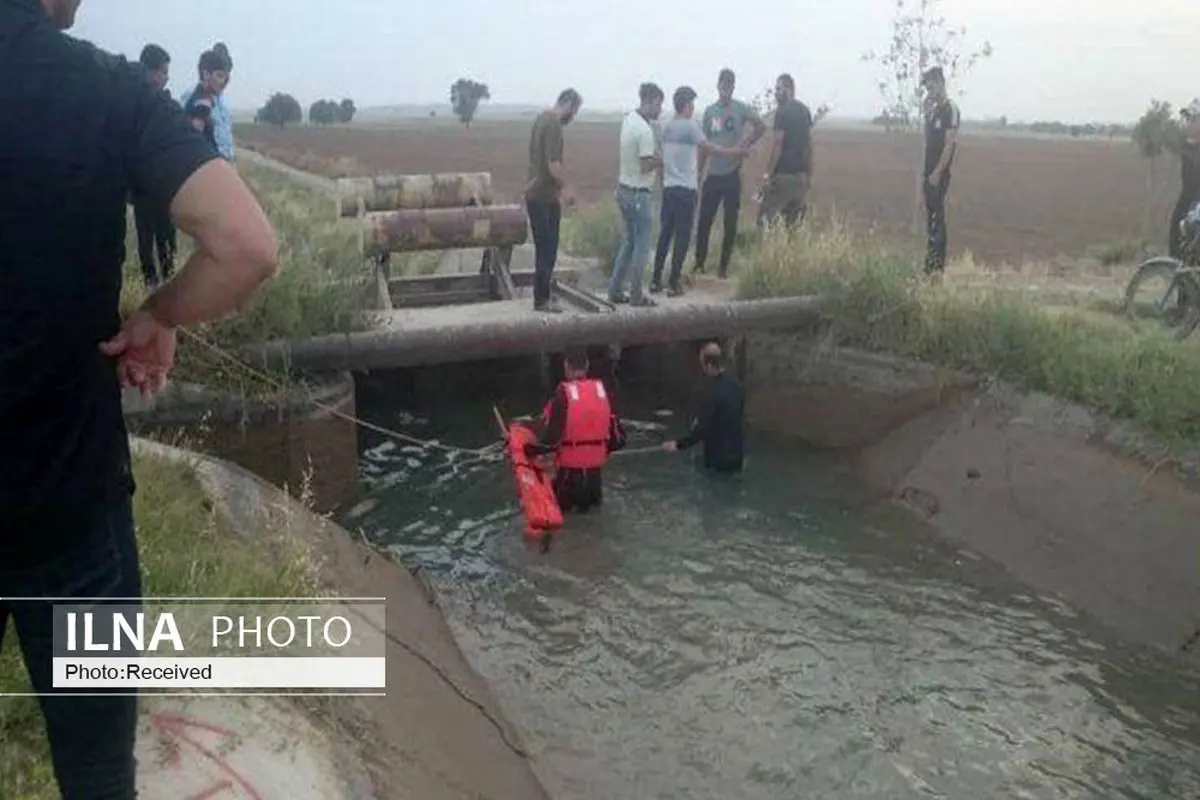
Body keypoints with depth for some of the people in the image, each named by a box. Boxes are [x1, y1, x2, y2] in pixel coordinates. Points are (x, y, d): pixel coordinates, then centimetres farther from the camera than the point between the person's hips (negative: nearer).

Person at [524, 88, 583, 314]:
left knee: (544, 248, 15)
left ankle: (542, 296, 22)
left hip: (535, 194, 9)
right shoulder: (553, 125, -17)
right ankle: (542, 300, 4)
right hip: (545, 197, -9)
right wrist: (567, 188, -10)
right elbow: (553, 165, -22)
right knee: (547, 250, -2)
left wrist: (560, 188, 20)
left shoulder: (542, 119, 13)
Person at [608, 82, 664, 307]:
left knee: (629, 241, 18)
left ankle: (615, 291, 20)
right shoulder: (645, 130, -22)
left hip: (624, 190, 9)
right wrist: (663, 161, -6)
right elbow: (646, 165, -23)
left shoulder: (628, 119, 7)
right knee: (641, 246, 2)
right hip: (640, 194, -9)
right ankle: (636, 296, 9)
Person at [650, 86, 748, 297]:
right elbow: (710, 148, -10)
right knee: (682, 237, 0)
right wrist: (737, 151, 0)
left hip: (668, 187, 6)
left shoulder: (666, 127, 9)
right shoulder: (691, 126, -10)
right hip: (686, 189, -6)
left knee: (665, 234, 10)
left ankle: (656, 281, 11)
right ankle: (673, 283, 2)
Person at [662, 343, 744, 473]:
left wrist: (678, 444, -17)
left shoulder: (711, 391, -25)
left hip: (719, 455, -7)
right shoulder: (735, 383, 1)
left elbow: (703, 429, -25)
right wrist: (701, 420, 21)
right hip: (735, 451, 8)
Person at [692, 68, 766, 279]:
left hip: (732, 174, -3)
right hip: (712, 174, 3)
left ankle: (724, 265, 12)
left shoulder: (741, 109, -4)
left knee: (730, 223, 2)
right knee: (704, 220, 3)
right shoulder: (709, 111, 6)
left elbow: (761, 126, -4)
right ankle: (699, 262, 15)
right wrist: (699, 172, 8)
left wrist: (746, 146, -9)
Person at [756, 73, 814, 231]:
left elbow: (777, 145, -14)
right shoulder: (805, 111, 13)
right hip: (801, 173, 8)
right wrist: (809, 174, 20)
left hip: (783, 173, -8)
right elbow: (809, 145, 15)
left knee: (766, 218, -6)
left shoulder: (783, 112, -10)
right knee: (794, 222, 10)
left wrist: (769, 174, -11)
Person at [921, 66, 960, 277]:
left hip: (939, 174, -9)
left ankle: (937, 267, -9)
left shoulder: (950, 108, -10)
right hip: (930, 173, 9)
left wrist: (937, 172, -20)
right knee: (931, 218, 12)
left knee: (937, 219, -10)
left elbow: (950, 142, -17)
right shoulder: (934, 109, 16)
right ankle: (931, 264, 18)